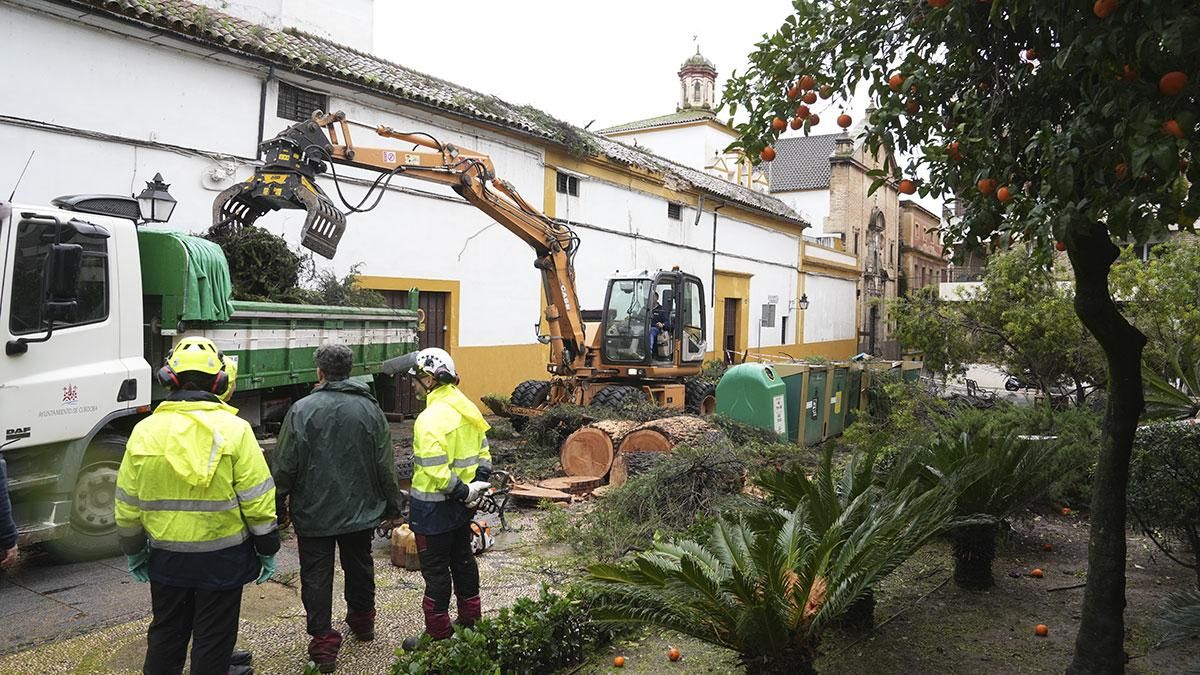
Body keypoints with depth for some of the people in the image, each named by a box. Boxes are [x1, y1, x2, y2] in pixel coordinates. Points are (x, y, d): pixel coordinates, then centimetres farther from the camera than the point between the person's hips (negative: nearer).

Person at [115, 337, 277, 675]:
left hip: (166, 556, 3)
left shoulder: (144, 431, -3)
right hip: (222, 557, -3)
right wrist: (268, 549, -2)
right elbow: (257, 499, -13)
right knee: (213, 635, 10)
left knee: (166, 633, 21)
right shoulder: (234, 429, -13)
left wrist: (134, 551, 17)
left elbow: (128, 504, 3)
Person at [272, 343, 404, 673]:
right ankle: (362, 620, 40)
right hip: (360, 509, 4)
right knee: (359, 566, 21)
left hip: (313, 512, -3)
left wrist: (279, 505, 5)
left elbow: (284, 466, -10)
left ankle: (323, 643, 6)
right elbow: (385, 465, -1)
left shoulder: (301, 410, -12)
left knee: (316, 577, 6)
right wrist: (392, 506, 10)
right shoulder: (370, 408, -4)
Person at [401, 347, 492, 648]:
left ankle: (438, 633, 17)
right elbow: (483, 450, 11)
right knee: (462, 560, 21)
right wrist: (480, 482, 3)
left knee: (436, 570, 5)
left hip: (433, 507, -9)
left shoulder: (430, 418, -23)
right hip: (460, 507, 9)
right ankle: (471, 621, 35)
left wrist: (462, 491, -15)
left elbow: (436, 470, -27)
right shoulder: (466, 408, 5)